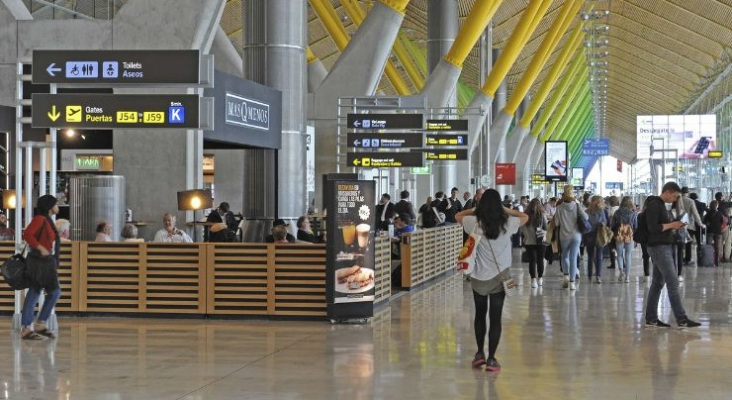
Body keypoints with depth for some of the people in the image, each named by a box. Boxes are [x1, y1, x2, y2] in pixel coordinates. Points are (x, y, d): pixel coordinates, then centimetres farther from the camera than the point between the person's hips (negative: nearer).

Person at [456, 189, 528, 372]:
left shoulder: (475, 223, -9)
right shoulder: (507, 223, -8)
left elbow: (458, 215, 11)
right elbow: (525, 217, 13)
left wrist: (474, 210, 13)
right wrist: (506, 210, 13)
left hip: (479, 277, 1)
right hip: (500, 277, -1)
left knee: (480, 315, 19)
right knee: (495, 318, 3)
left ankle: (480, 354, 24)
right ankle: (491, 359, 3)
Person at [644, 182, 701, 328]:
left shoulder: (663, 205, 17)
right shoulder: (654, 205, -13)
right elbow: (652, 227, -21)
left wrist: (674, 226, 4)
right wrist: (671, 224, -14)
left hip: (666, 247, 10)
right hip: (659, 247, -10)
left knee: (658, 283, 9)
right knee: (673, 282, -10)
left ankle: (651, 318, 12)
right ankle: (682, 319, -10)